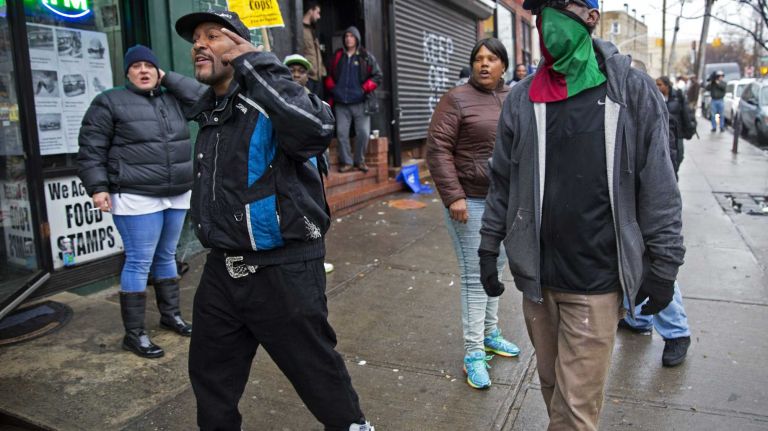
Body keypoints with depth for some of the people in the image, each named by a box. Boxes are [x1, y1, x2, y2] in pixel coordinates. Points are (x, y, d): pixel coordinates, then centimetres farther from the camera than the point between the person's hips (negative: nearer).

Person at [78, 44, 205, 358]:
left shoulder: (173, 99, 12)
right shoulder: (110, 103, -2)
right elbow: (91, 150, -3)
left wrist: (168, 78, 2)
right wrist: (98, 187, -10)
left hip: (177, 196, 6)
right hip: (137, 198, -5)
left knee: (167, 256, 17)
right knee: (139, 263, -4)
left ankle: (170, 315, 31)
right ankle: (134, 334, 6)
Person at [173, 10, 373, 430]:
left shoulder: (268, 99, -15)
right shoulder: (209, 112, 11)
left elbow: (317, 129, -38)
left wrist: (254, 65, -29)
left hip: (281, 269, -8)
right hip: (222, 269, 8)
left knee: (316, 369, 8)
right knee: (209, 373, 21)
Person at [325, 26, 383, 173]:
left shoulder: (366, 57, 3)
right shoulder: (337, 56, 11)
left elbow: (378, 76, 1)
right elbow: (329, 75, 21)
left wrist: (365, 89, -8)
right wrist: (332, 88, 4)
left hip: (361, 103, -2)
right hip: (341, 103, 2)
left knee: (363, 133, -3)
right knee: (341, 132, -2)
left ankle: (359, 160, 15)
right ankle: (346, 161, 9)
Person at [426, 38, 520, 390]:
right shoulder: (457, 100, -7)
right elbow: (438, 149, -12)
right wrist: (453, 196, -19)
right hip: (471, 202, -6)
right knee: (475, 276, -2)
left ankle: (490, 334, 32)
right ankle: (473, 352, 8)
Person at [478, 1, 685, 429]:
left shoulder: (634, 91, -3)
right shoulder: (521, 98, 4)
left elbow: (659, 186, -2)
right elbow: (503, 182, 10)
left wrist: (663, 265, -3)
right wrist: (489, 247, 9)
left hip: (596, 282, -3)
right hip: (537, 277, 3)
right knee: (552, 383, 18)